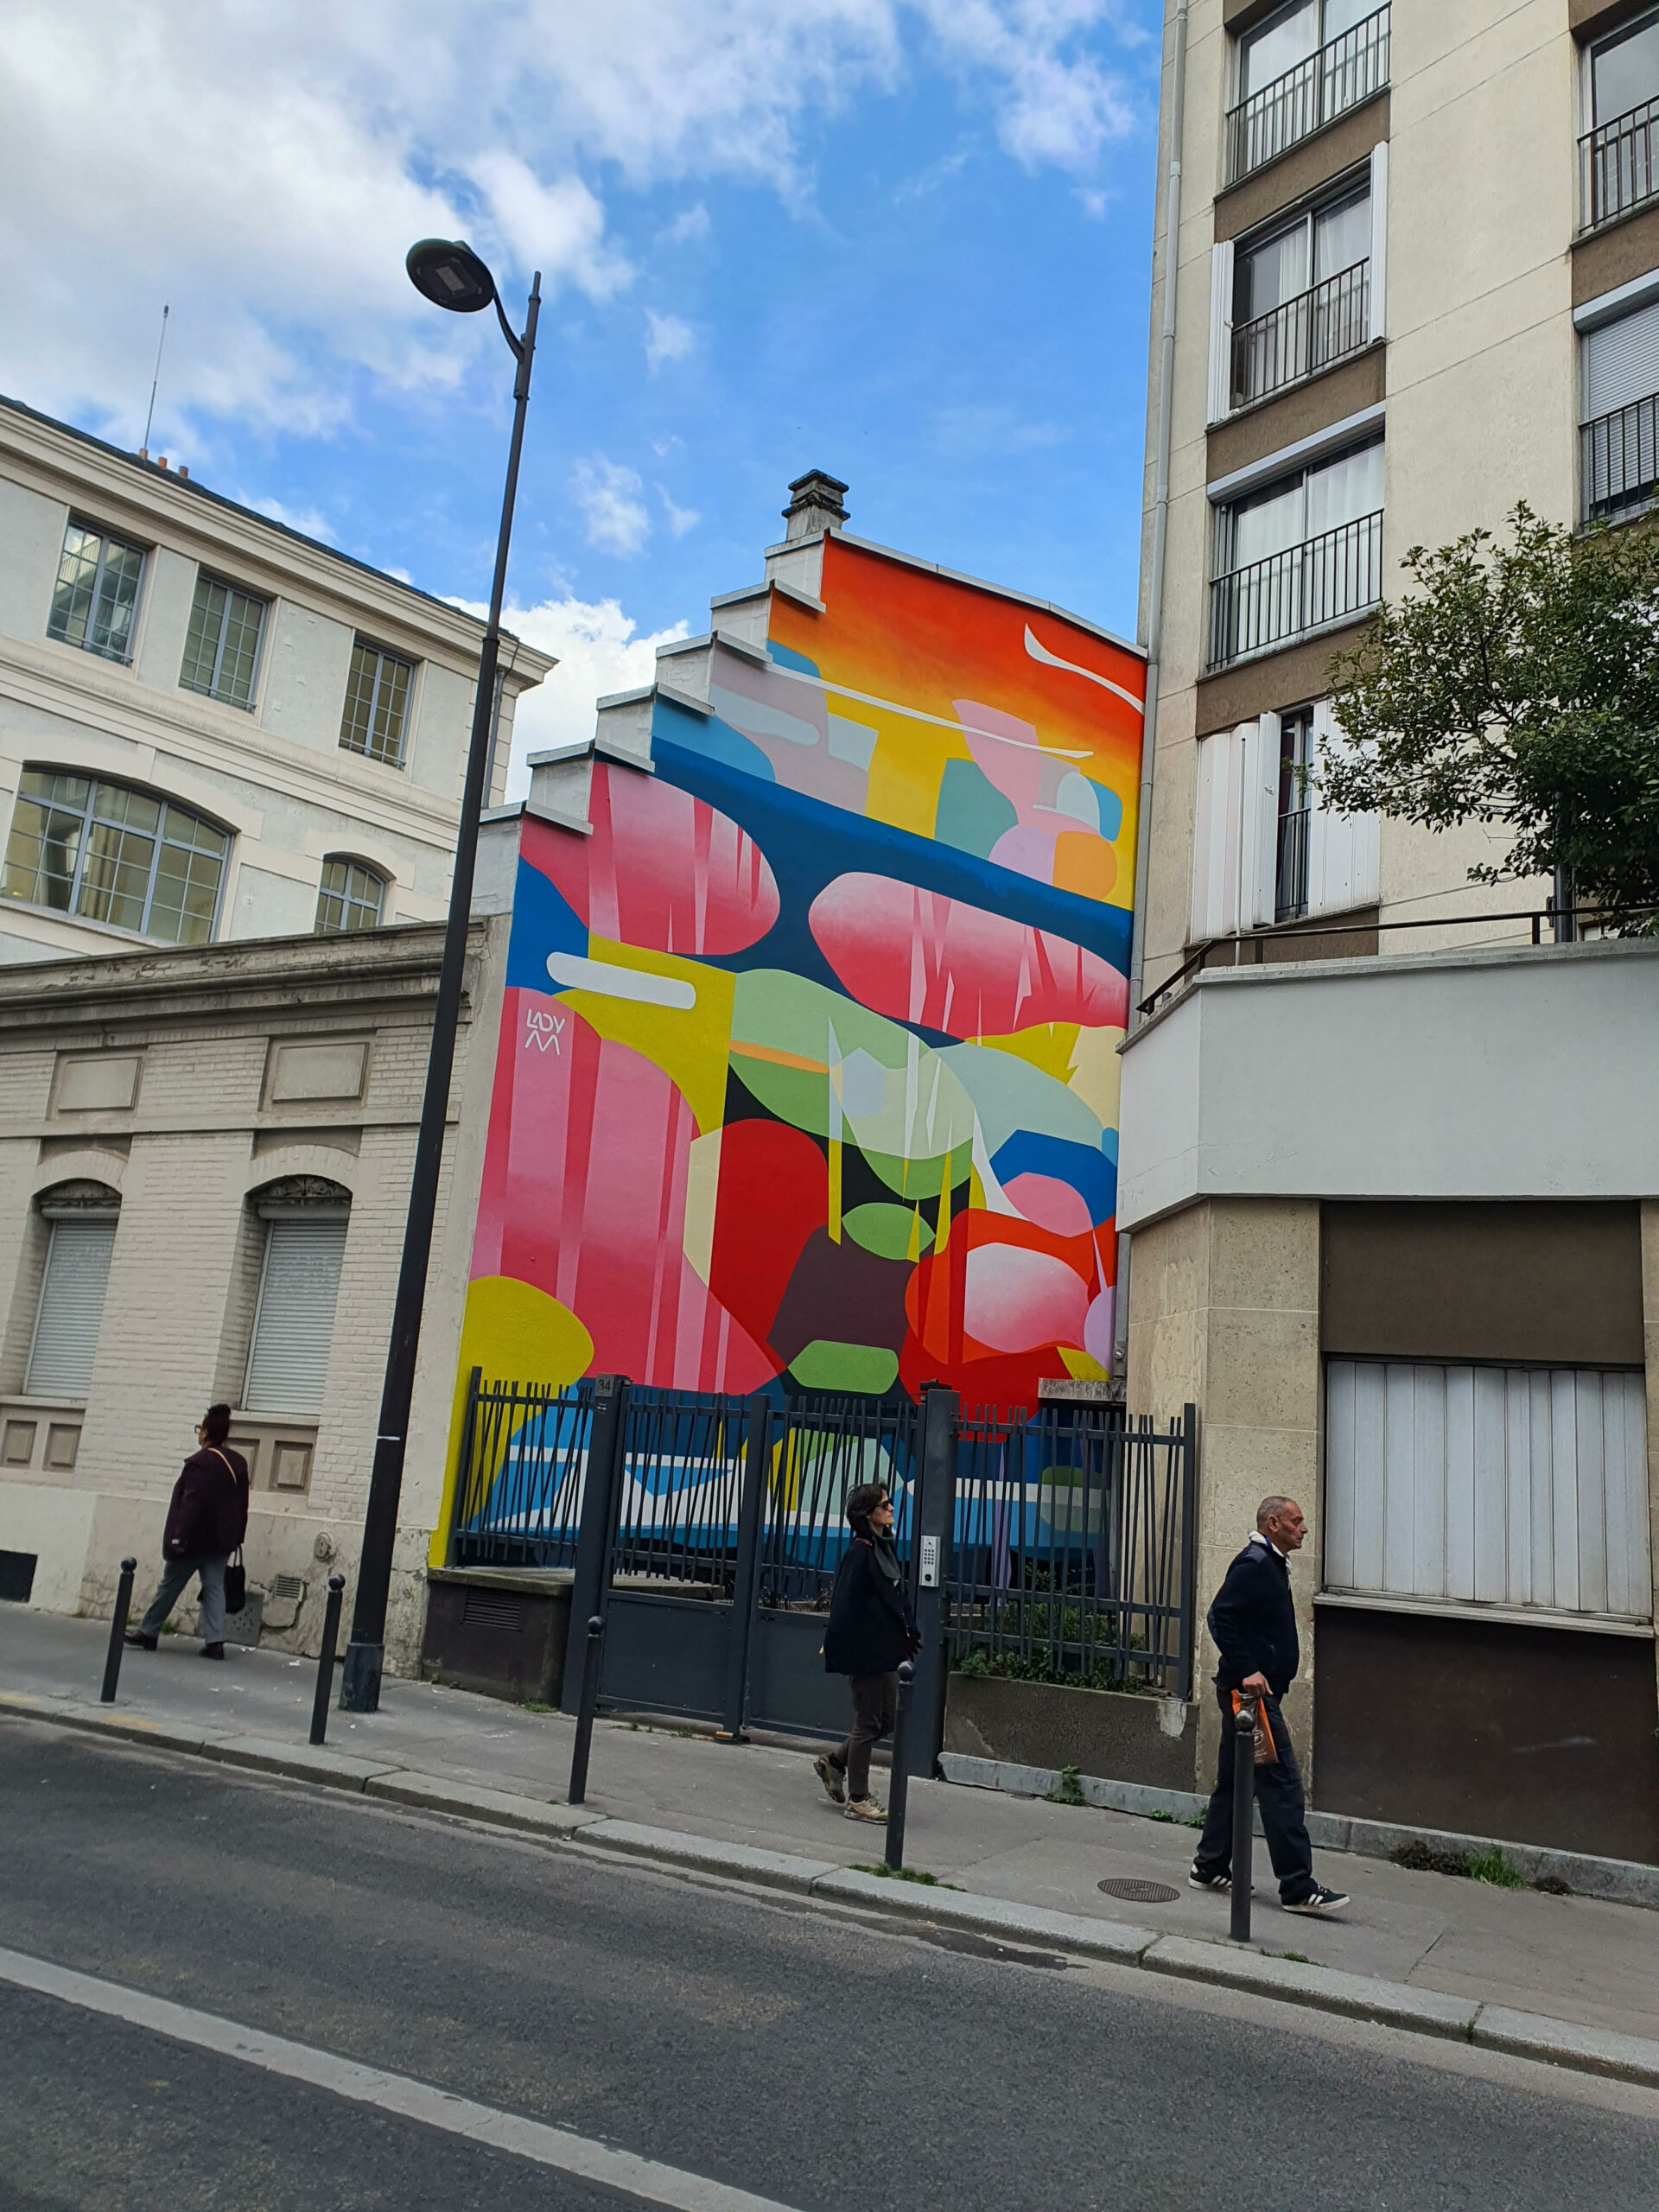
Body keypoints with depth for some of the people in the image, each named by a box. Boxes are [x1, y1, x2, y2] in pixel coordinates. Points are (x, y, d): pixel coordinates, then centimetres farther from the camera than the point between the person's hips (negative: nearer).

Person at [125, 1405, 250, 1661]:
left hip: (194, 1541, -6)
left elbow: (191, 1503, -21)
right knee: (214, 1589, 5)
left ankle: (148, 1633, 21)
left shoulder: (199, 1463, -16)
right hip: (221, 1541, 6)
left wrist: (178, 1536, -19)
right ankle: (214, 1641, -2)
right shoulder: (239, 1463, 8)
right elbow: (241, 1504, 13)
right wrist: (236, 1537, 18)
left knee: (169, 1587, 9)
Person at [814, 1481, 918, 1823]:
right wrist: (841, 1651, -21)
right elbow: (844, 1605, -20)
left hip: (885, 1651, 9)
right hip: (865, 1651, -9)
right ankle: (857, 1801, 14)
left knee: (887, 1720, 16)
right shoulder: (859, 1553, -18)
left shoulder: (885, 1548, 10)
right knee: (868, 1724, 1)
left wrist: (909, 1632, 10)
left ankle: (834, 1762, 32)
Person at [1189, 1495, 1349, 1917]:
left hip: (1253, 1690, 11)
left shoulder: (1271, 1565, 18)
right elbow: (1221, 1616, -23)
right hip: (1252, 1691, -11)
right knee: (1282, 1784, -8)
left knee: (1233, 1780, 14)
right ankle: (1298, 1887, -4)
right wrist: (1246, 1671, -25)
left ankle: (1209, 1868, 22)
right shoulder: (1254, 1563, -15)